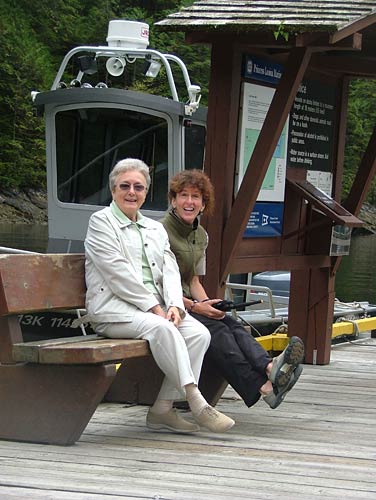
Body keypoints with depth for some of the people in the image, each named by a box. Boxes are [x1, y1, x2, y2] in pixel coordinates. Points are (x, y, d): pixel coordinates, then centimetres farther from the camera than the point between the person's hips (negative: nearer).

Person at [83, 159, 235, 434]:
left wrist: (175, 305, -8)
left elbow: (170, 272, 13)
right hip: (113, 308, -7)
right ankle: (196, 402, -33)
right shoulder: (101, 222, 3)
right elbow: (119, 274, -8)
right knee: (162, 328, -34)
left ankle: (163, 408, -19)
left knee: (199, 332, -19)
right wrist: (154, 307, -14)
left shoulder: (155, 228, 24)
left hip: (156, 308, 7)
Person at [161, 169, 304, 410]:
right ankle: (263, 387, -46)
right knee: (215, 329, -30)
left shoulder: (201, 236, 16)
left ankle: (270, 367, -50)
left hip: (187, 302, 6)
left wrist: (207, 304, -3)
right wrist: (195, 307, -18)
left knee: (231, 323, -23)